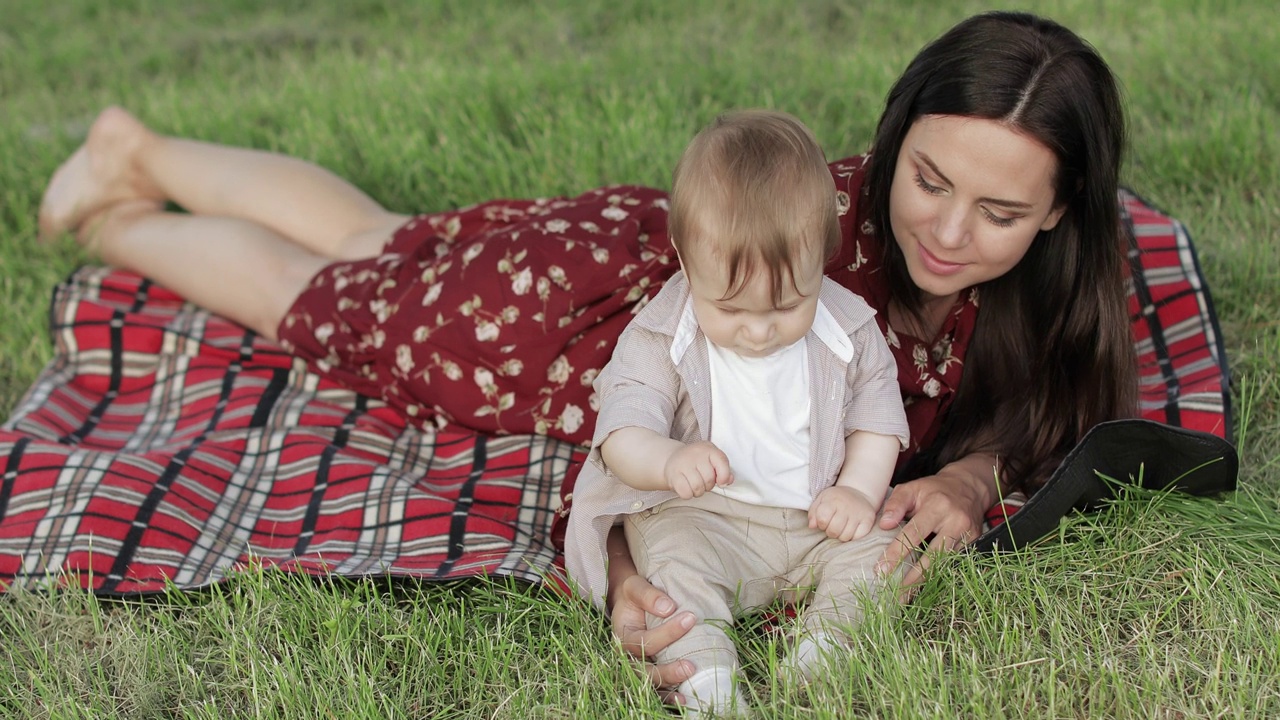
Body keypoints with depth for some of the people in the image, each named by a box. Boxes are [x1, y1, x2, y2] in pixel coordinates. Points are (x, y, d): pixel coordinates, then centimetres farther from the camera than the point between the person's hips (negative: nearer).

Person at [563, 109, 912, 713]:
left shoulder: (848, 328, -4)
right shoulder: (660, 337, -12)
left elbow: (876, 411, 7)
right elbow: (621, 431, -18)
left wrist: (860, 489, -10)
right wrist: (668, 460, -41)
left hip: (817, 520, 3)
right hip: (701, 517, -3)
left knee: (881, 551, -18)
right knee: (675, 562, -30)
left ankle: (816, 656, -23)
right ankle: (706, 680, -38)